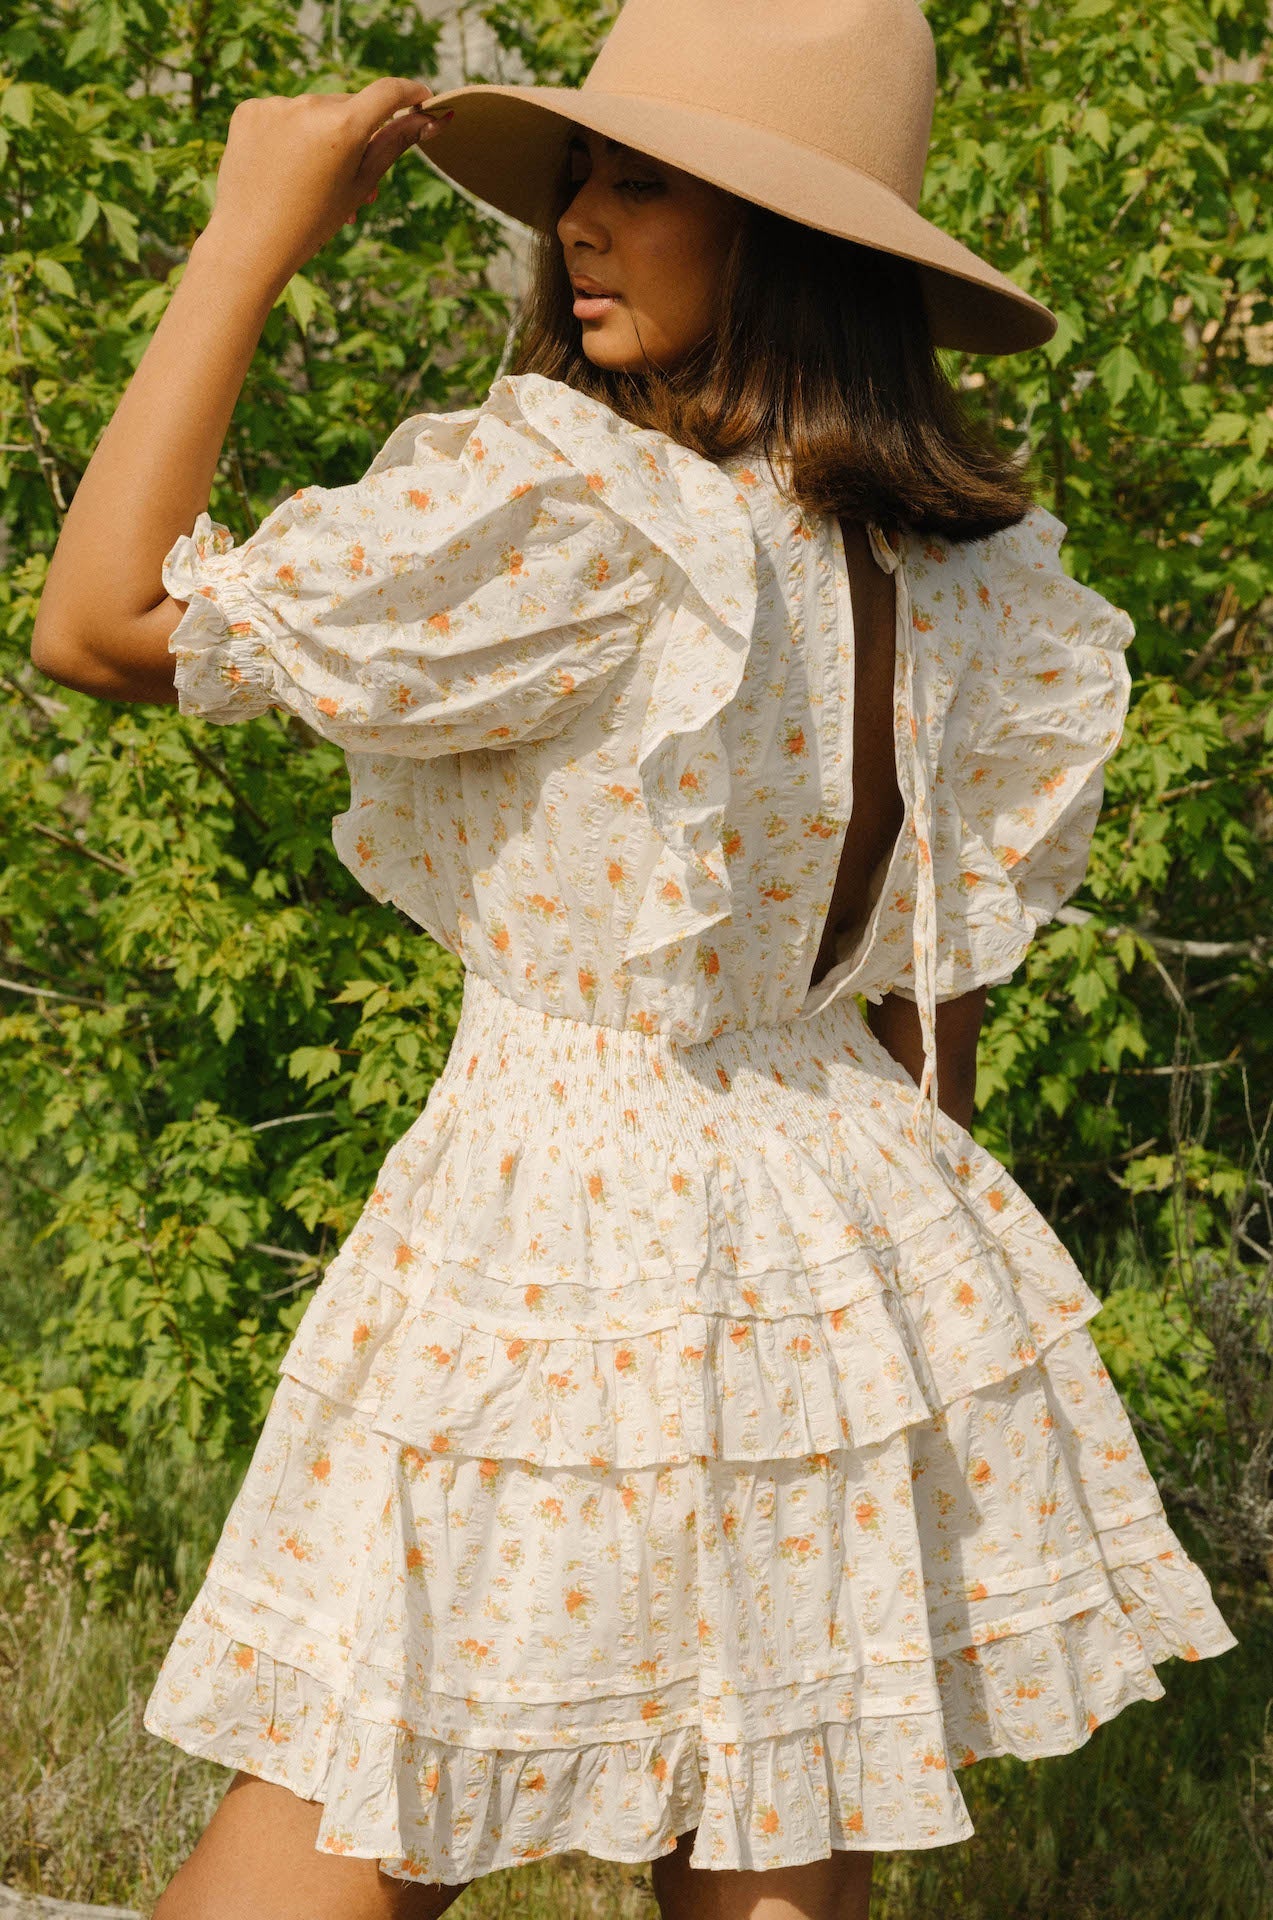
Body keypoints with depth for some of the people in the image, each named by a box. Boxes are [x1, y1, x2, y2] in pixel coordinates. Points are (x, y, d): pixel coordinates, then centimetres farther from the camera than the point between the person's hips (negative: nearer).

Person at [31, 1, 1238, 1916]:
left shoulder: (568, 508, -19)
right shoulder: (977, 571, 4)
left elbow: (103, 623, -13)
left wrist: (250, 243, -8)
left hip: (556, 1288, -7)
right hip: (867, 1269, 7)